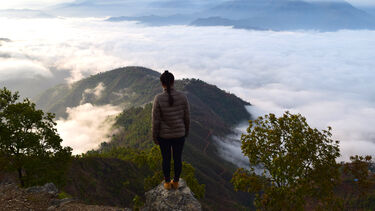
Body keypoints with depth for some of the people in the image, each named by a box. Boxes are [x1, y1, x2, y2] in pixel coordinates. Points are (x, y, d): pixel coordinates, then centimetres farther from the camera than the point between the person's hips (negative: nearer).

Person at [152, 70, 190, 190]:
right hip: (179, 134, 1)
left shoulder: (158, 99, -21)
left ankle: (167, 183, 35)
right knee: (178, 158, 19)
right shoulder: (182, 97, -15)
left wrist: (154, 136, 0)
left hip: (164, 135, -1)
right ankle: (176, 182, 36)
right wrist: (186, 131, 11)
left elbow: (156, 121, -15)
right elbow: (187, 117, -7)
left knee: (166, 159, 19)